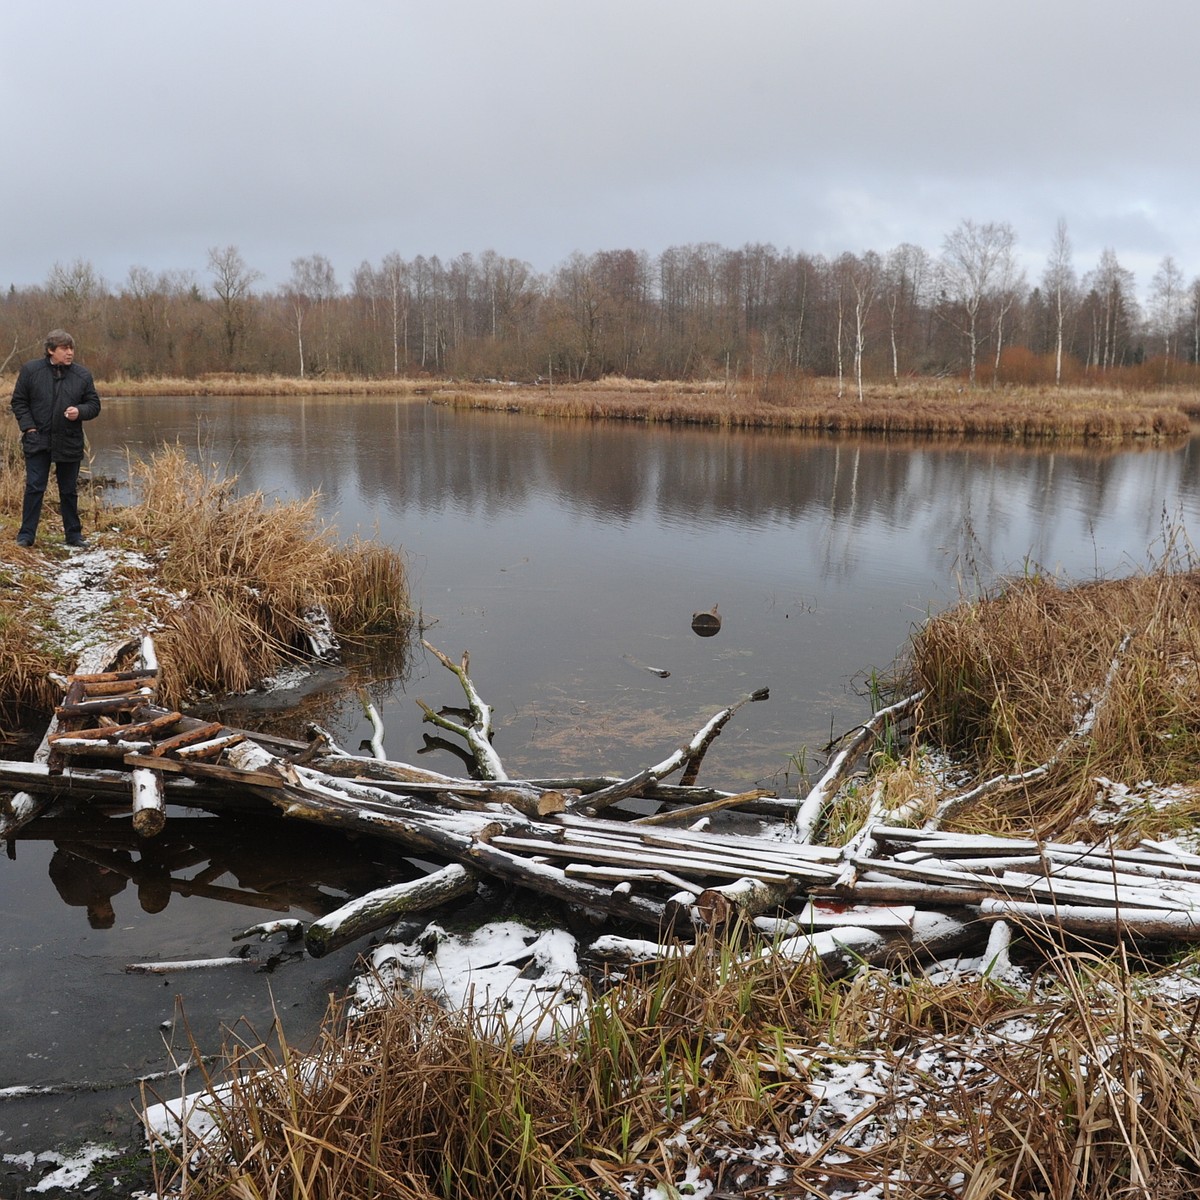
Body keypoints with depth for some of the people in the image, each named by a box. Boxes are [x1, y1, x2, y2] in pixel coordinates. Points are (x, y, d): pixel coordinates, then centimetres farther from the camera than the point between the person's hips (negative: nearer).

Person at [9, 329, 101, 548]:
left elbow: (94, 404, 7)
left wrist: (80, 411, -15)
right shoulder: (30, 370, -2)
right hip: (38, 440, -1)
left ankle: (73, 534, 20)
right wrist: (29, 427, -7)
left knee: (69, 491, 10)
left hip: (69, 443, 2)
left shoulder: (82, 375, 1)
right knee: (34, 488, -2)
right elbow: (19, 401, 4)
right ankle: (26, 534, 6)